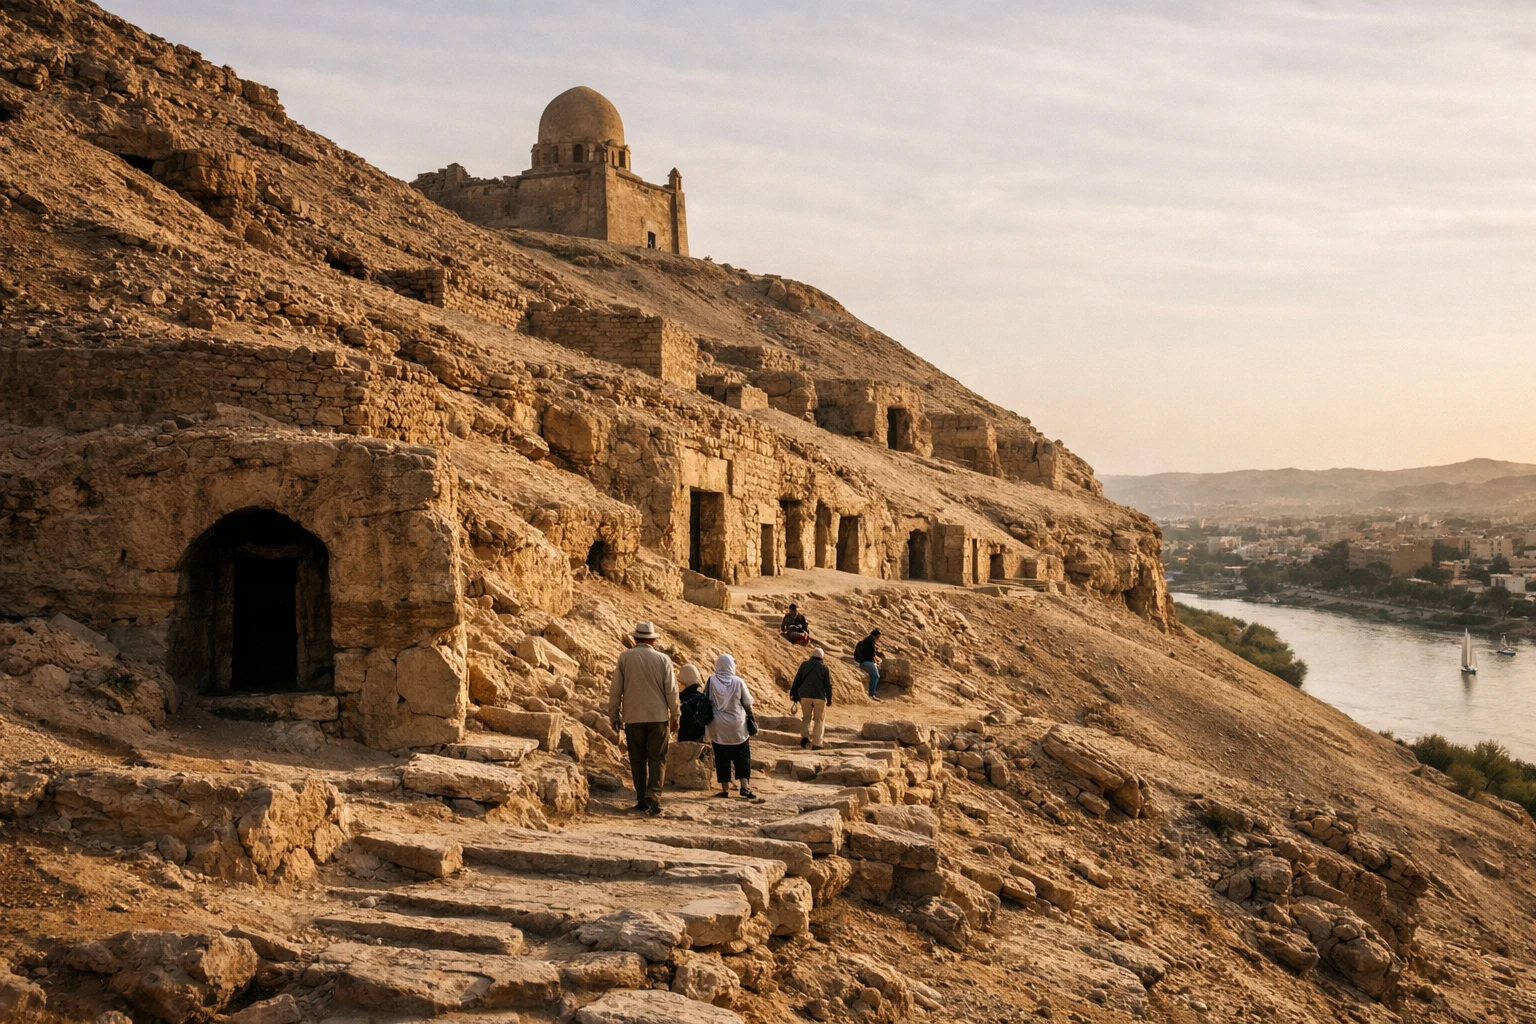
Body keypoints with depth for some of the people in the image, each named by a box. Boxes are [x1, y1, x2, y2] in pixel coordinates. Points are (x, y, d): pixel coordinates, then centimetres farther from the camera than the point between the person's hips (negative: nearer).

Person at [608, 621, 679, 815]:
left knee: (638, 760, 9)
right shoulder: (663, 659, -2)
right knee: (657, 758, 4)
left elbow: (615, 690, 0)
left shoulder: (625, 657, -3)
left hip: (633, 717, 0)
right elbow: (671, 691, 0)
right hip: (658, 716, 0)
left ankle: (642, 800, 11)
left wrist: (614, 715, 10)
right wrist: (675, 715, 10)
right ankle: (653, 796, -10)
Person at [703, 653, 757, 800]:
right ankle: (744, 785, -3)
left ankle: (725, 788, 9)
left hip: (718, 728, 1)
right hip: (738, 727, -1)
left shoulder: (710, 681, -5)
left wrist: (705, 728, 10)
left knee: (722, 759, 7)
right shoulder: (738, 682, -6)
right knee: (742, 757, 7)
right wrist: (751, 721, 15)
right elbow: (747, 705, 0)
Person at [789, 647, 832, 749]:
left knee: (806, 717, 16)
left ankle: (805, 736, -7)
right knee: (819, 719, 6)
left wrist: (794, 694, 12)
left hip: (805, 695, 2)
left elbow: (797, 680, 7)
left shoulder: (804, 665, 9)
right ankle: (816, 743, -2)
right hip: (819, 696, -2)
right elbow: (828, 685, 1)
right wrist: (829, 699, 10)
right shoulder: (825, 668, 3)